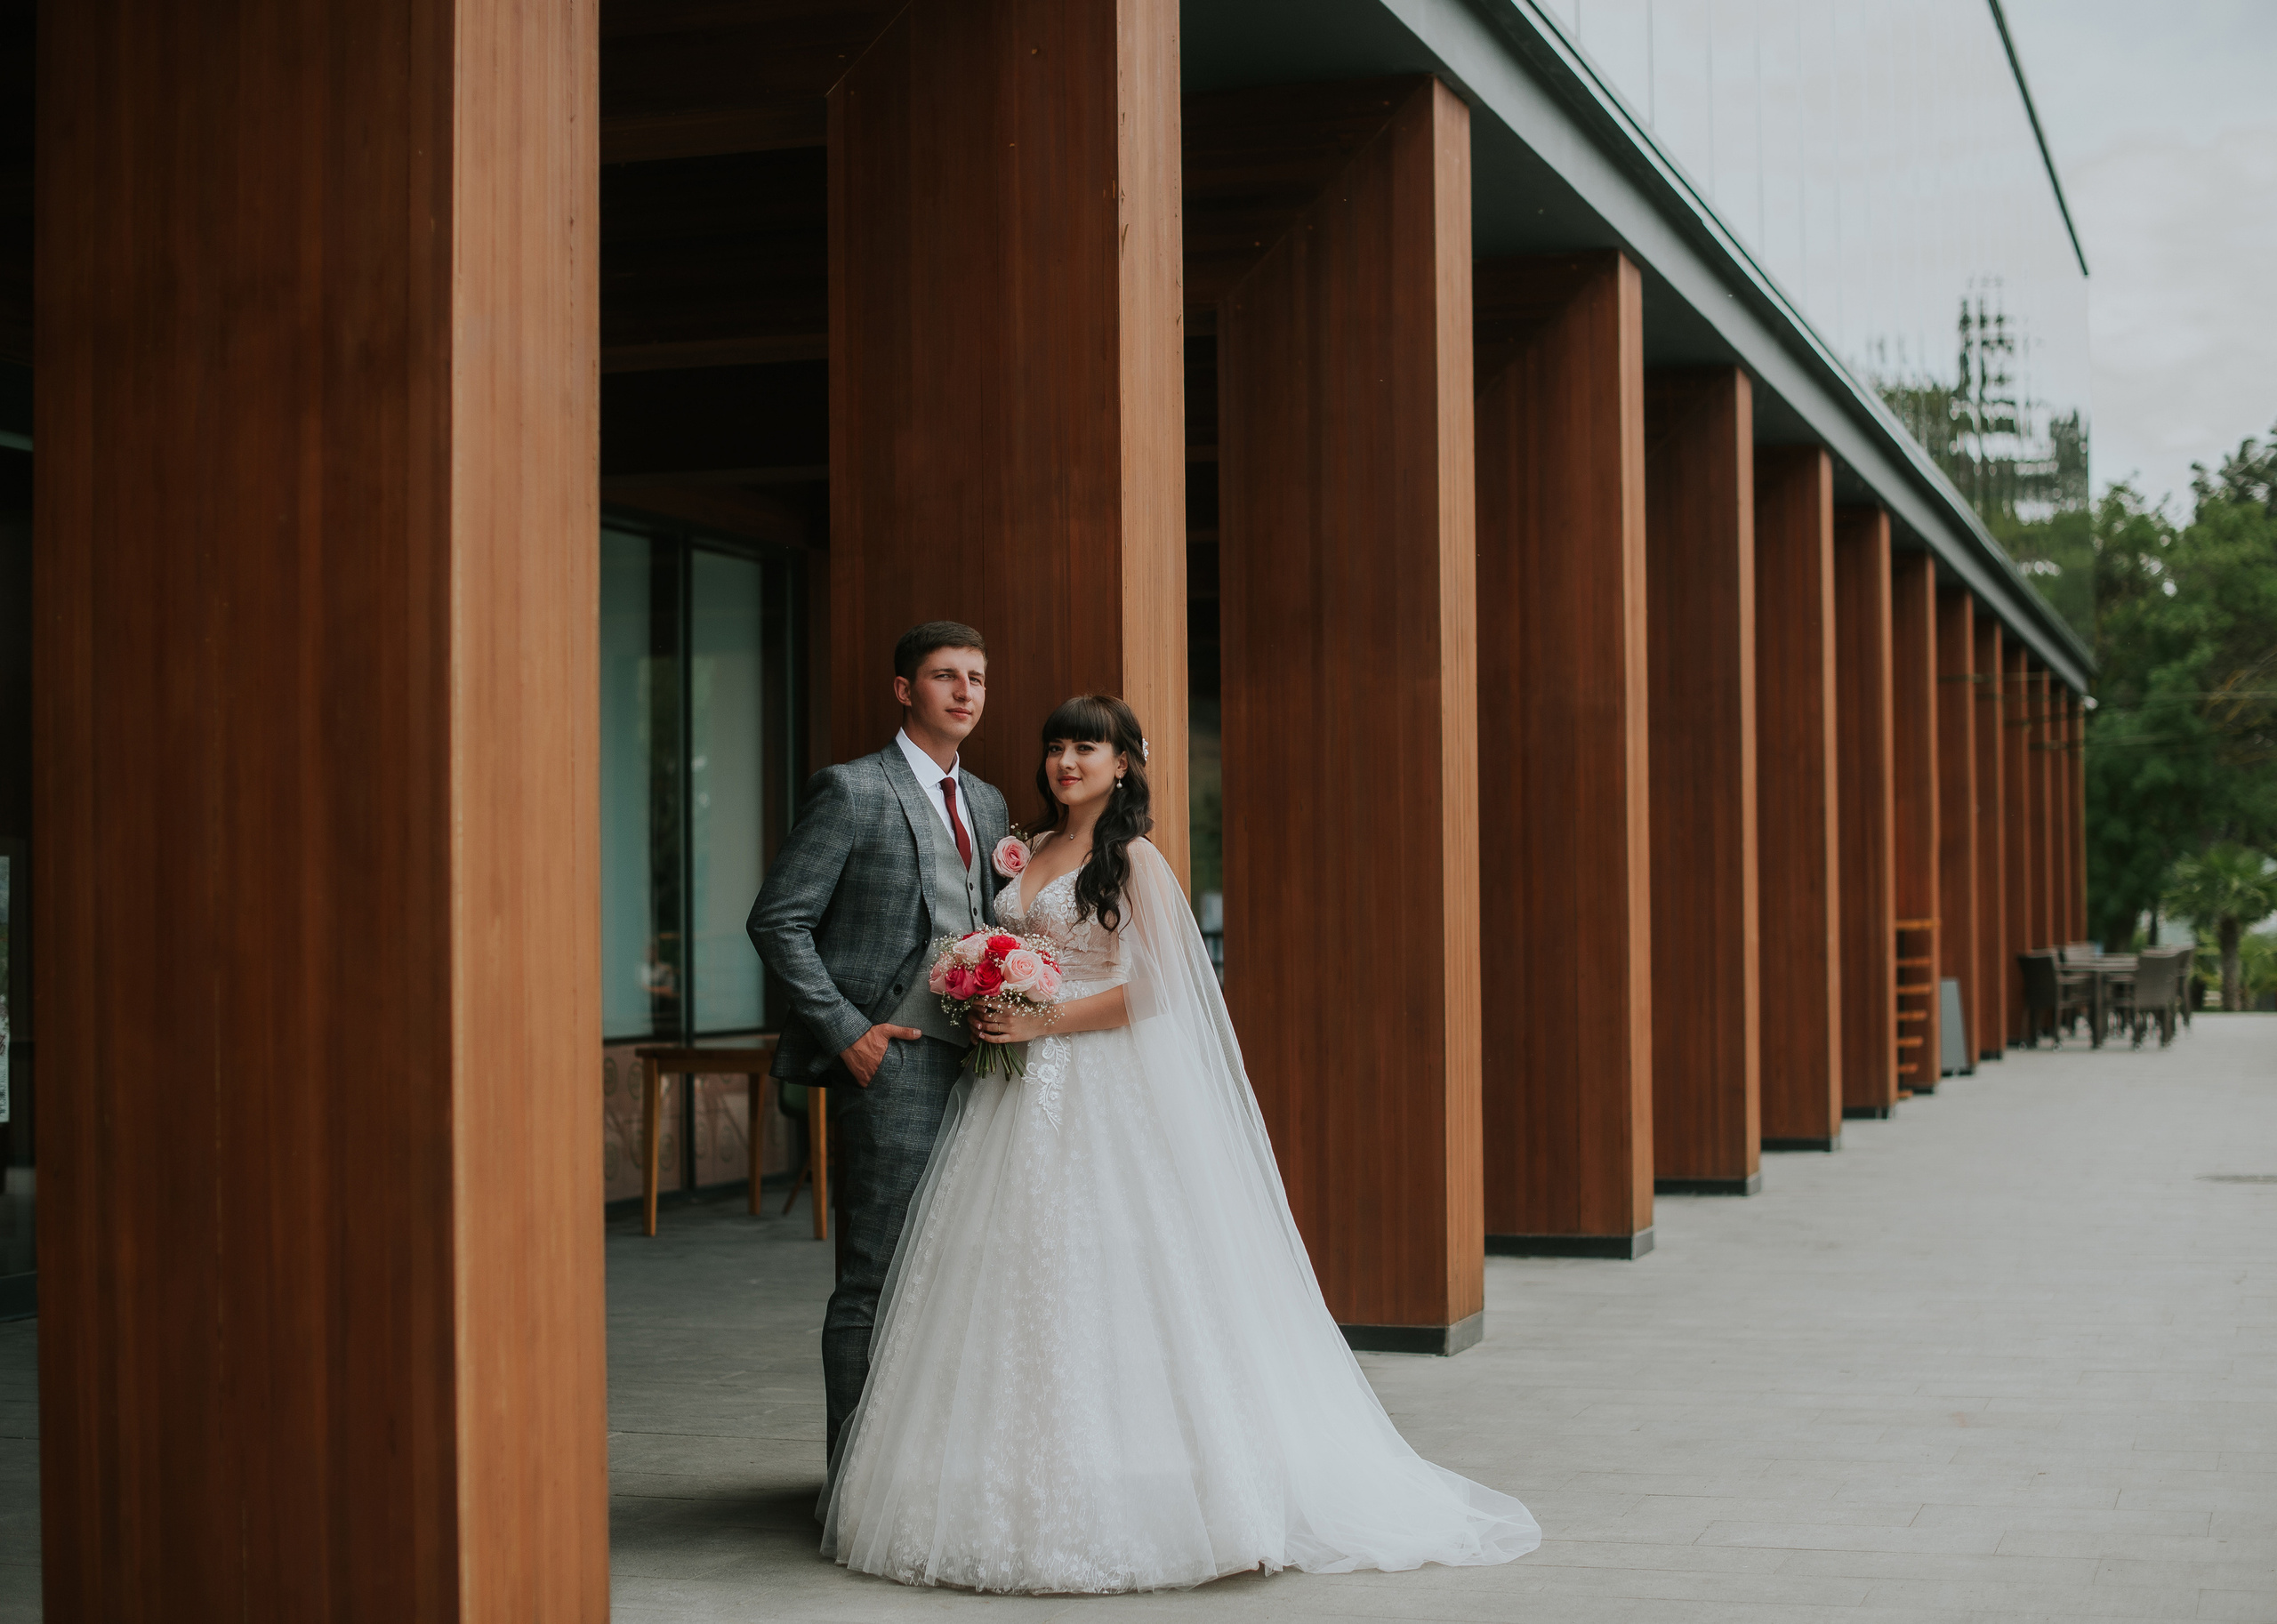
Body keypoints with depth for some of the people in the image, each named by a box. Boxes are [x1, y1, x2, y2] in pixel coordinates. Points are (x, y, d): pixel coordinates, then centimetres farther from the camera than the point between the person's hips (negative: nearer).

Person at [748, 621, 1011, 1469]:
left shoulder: (988, 805, 17)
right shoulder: (851, 791, -5)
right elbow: (778, 921, -9)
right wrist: (847, 1031, -13)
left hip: (973, 1062, 7)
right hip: (891, 1063, -7)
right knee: (876, 1280, -4)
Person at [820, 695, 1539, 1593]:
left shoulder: (1136, 860, -4)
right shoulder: (1028, 854, 16)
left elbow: (1151, 989, -12)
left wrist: (1041, 1022, -16)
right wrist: (989, 1017, 5)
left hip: (1109, 1103, -6)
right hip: (1023, 1099, 6)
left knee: (1106, 1280, -8)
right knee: (1016, 1289, 2)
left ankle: (1124, 1500, -1)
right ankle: (1022, 1494, 6)